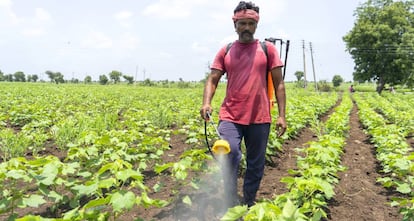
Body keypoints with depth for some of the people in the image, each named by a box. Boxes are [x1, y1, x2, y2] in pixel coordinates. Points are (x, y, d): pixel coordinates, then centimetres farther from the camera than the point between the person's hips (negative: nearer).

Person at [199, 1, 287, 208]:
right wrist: (206, 104, -16)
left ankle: (249, 205, 30)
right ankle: (231, 204, 0)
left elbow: (278, 84, 4)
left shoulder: (268, 49, 5)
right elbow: (212, 80, 4)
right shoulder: (225, 51, 7)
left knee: (256, 165, 9)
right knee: (230, 154, -20)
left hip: (260, 118, 1)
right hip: (230, 117, 0)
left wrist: (282, 115, -3)